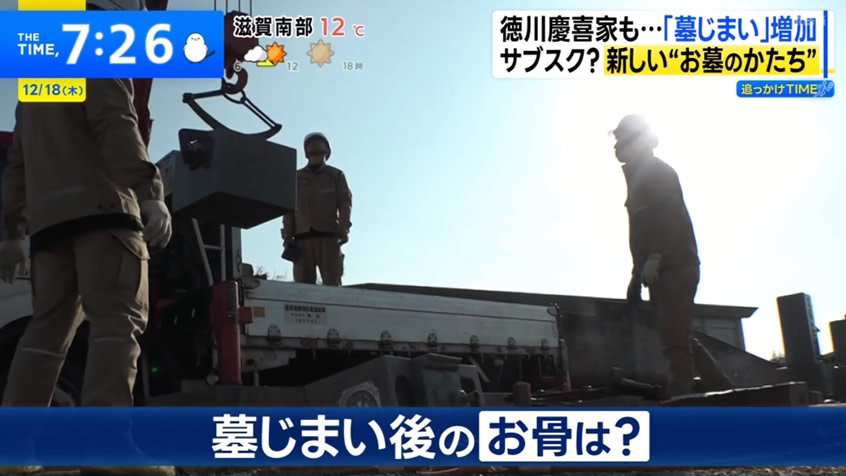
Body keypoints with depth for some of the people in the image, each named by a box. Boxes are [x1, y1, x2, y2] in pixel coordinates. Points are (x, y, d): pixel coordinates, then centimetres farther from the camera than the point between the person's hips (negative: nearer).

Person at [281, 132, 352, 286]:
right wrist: (287, 235, 1)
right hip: (302, 238, 1)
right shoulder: (296, 177, 19)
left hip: (329, 237, -1)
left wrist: (343, 229, -11)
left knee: (332, 283, -9)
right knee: (303, 284, -6)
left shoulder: (336, 175, 15)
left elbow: (345, 202, 5)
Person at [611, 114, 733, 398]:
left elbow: (670, 217, -19)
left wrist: (655, 257, -30)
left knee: (675, 340, -15)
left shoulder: (658, 172, -4)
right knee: (681, 339, 10)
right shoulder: (639, 178, 25)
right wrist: (638, 273, 21)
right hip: (662, 270, 10)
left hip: (675, 266, -10)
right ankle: (724, 392, 15)